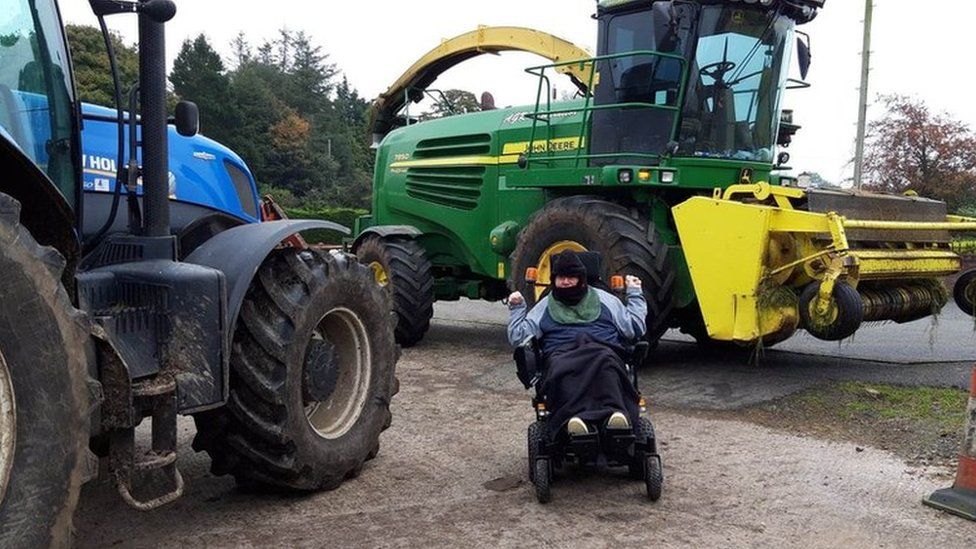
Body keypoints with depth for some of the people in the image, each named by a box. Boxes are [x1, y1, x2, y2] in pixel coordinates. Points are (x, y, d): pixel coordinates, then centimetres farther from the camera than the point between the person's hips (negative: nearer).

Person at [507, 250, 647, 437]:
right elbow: (518, 338, 23)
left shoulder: (604, 299, 29)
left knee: (605, 362, -40)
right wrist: (517, 309, 19)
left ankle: (616, 413, -59)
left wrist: (635, 294, 26)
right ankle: (575, 416, -60)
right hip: (561, 353, 0)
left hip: (603, 349, 0)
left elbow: (635, 329, 24)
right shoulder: (546, 306, 29)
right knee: (562, 369, -40)